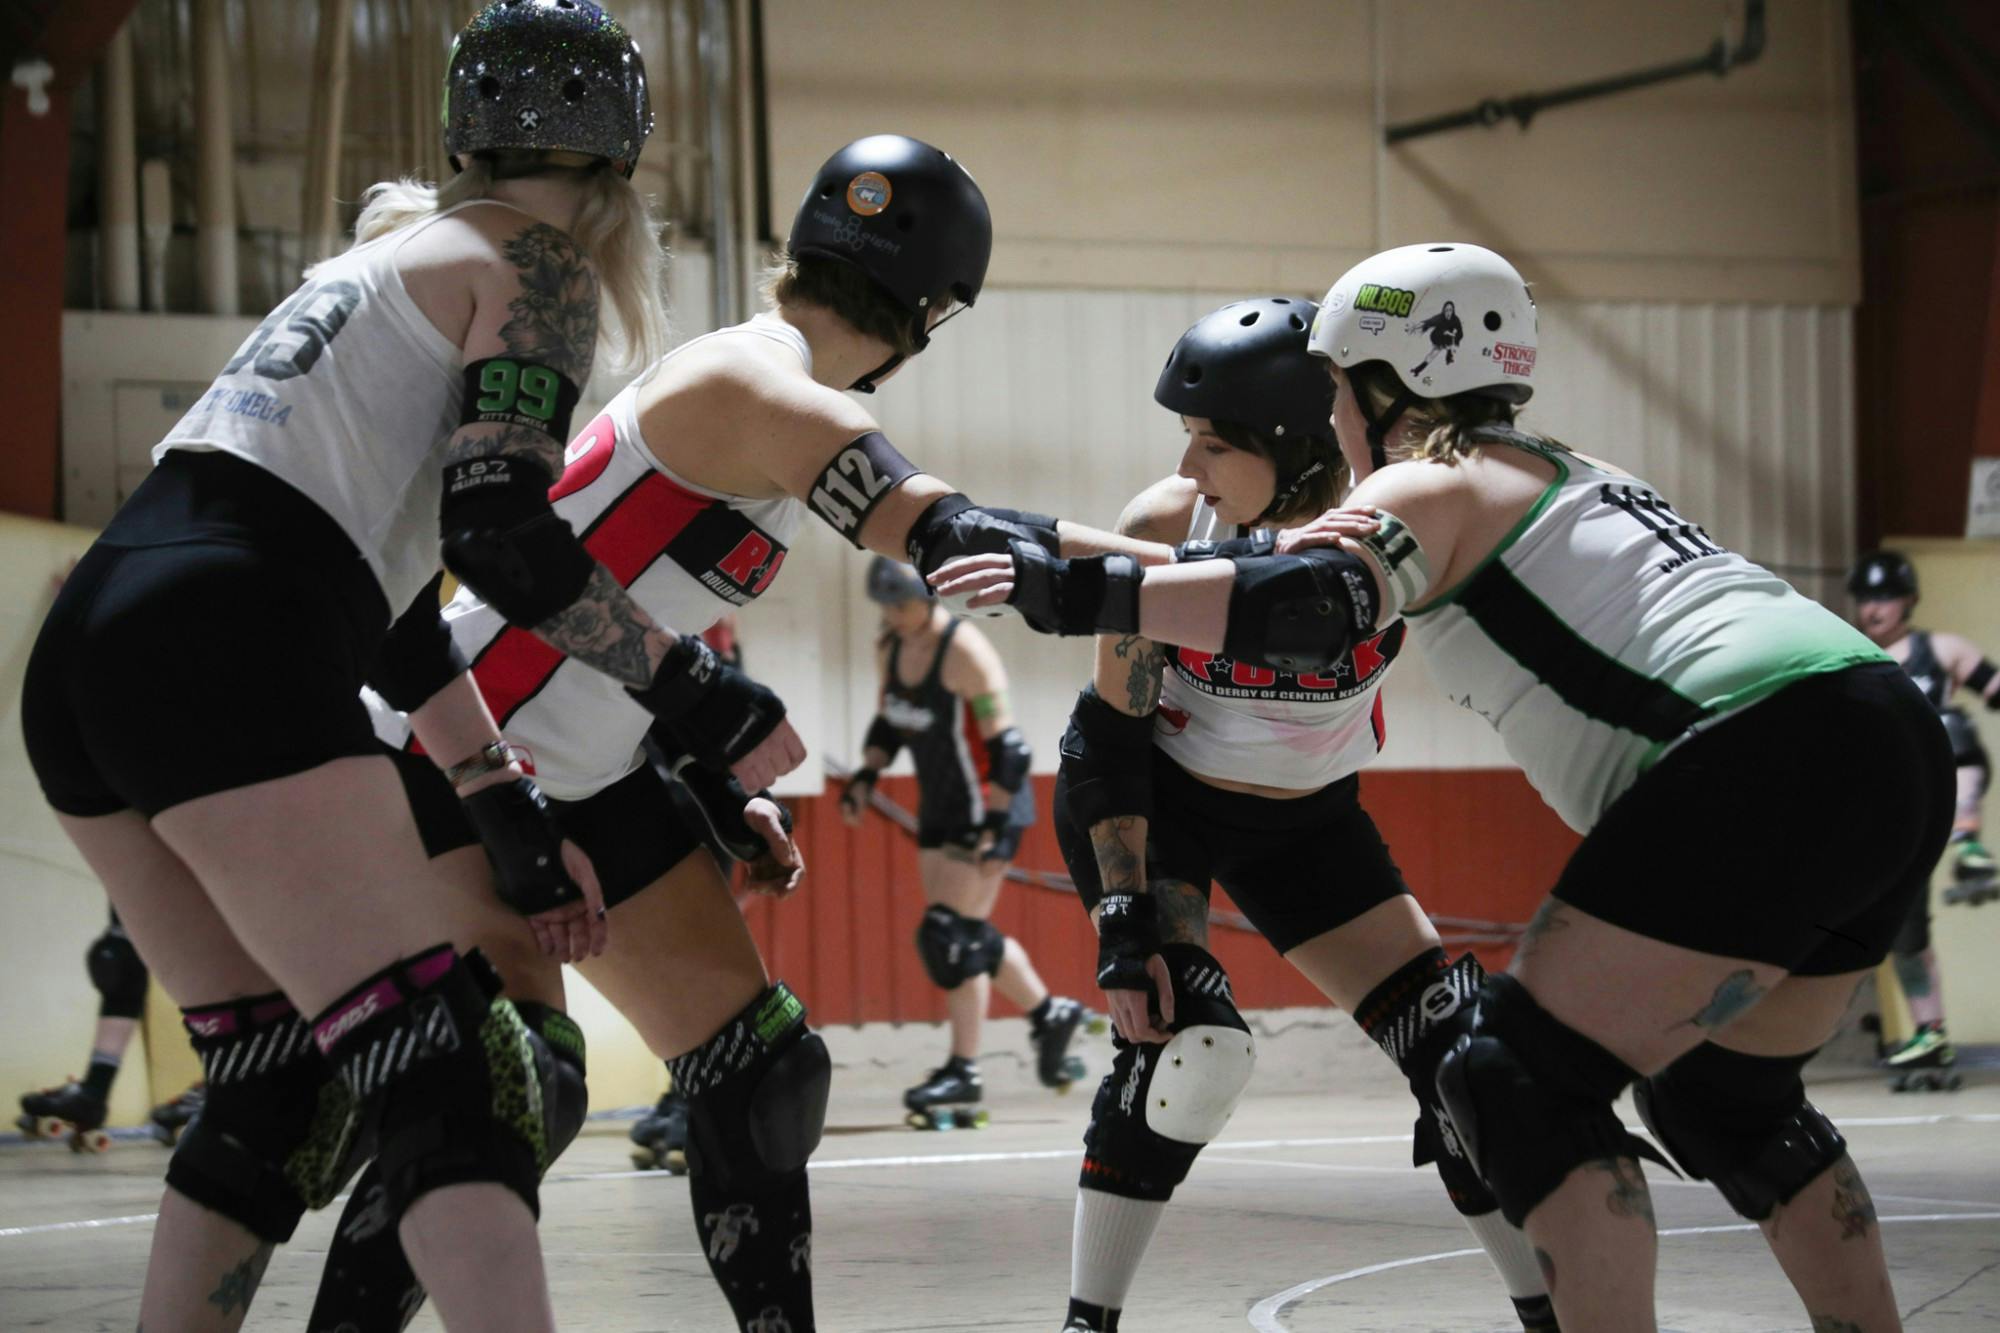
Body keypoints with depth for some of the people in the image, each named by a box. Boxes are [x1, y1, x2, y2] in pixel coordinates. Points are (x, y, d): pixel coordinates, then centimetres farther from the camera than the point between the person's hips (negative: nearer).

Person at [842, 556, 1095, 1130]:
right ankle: (1050, 1014, 32)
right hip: (939, 811, 8)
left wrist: (992, 825, -22)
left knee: (950, 936, -12)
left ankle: (963, 1072, -6)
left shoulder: (965, 652, -21)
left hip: (987, 807, -8)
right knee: (969, 935, 13)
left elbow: (1006, 745, -21)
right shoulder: (890, 649, 3)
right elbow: (889, 721, 18)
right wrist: (866, 775, 2)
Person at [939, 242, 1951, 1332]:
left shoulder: (1427, 483, 4)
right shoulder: (1572, 475, 30)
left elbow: (1313, 606, -16)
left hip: (1768, 753, -9)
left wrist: (1081, 593, -15)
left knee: (1520, 1082, -4)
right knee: (1721, 1101, 24)